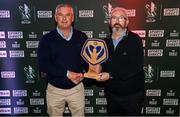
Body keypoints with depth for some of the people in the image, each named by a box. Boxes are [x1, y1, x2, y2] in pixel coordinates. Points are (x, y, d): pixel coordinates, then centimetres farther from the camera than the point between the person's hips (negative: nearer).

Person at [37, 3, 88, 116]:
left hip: (76, 87, 1)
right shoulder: (47, 39, -6)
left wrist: (82, 74, -18)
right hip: (55, 89, 0)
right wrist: (67, 73, -21)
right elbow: (43, 65, -14)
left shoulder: (82, 37, -1)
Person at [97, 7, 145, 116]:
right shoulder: (106, 42, 6)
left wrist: (111, 75, -22)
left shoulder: (135, 40, -11)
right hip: (111, 94, 5)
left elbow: (136, 66, -21)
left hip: (132, 94, -4)